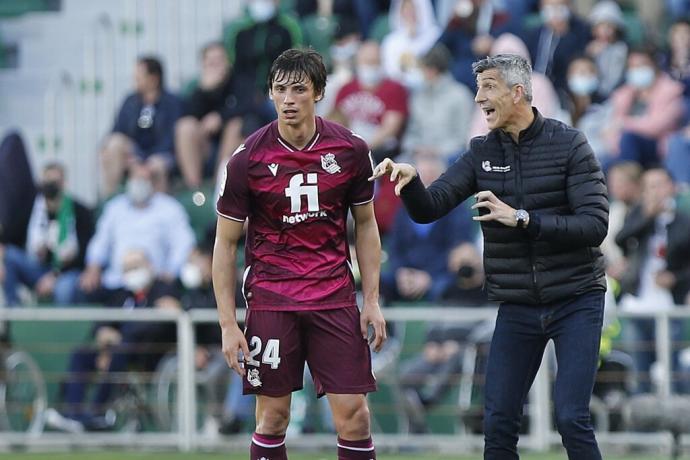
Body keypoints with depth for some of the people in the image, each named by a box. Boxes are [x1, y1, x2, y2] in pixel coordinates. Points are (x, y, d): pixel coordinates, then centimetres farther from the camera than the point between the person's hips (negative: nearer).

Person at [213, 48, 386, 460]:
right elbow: (225, 244, -1)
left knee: (353, 413, -4)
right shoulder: (248, 159, -7)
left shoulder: (351, 150, -1)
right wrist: (228, 324, -5)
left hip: (335, 297, 1)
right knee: (273, 416, 0)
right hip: (271, 298, -1)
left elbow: (366, 225, 11)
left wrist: (372, 300, 4)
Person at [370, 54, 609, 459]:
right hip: (517, 307, 4)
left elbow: (595, 224, -15)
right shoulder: (482, 153, 4)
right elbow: (428, 208, -3)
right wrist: (410, 181, -25)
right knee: (499, 423, 1)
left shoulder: (568, 145, -8)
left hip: (576, 302, -4)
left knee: (572, 419, -11)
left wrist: (521, 219, -23)